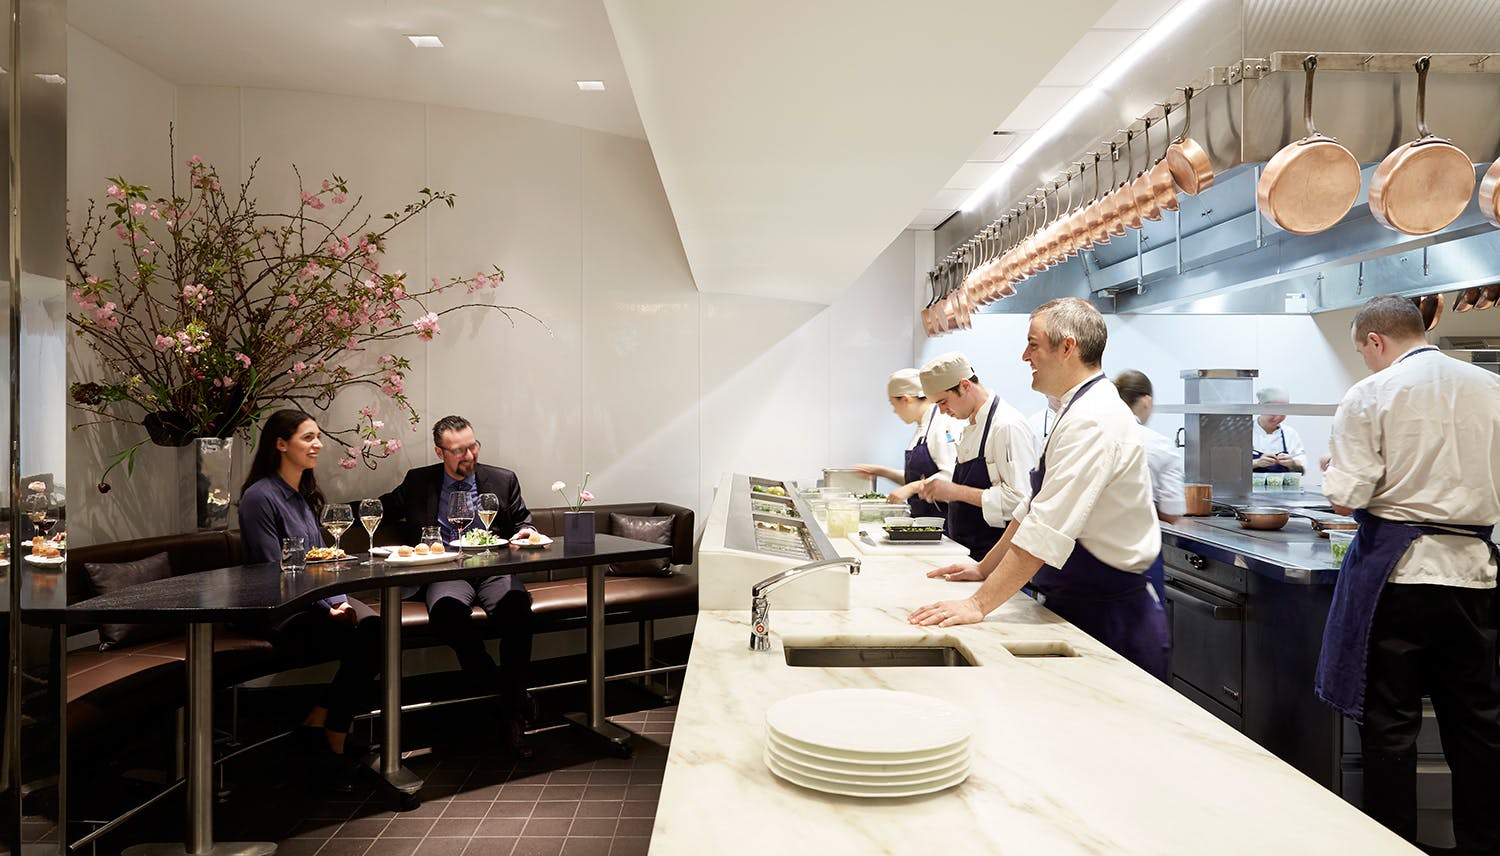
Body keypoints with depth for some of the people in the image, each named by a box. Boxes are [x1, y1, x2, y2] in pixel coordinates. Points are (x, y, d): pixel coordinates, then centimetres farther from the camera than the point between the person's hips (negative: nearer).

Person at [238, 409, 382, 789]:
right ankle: (335, 748, -12)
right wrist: (325, 607, -20)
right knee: (364, 642, -27)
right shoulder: (259, 497, -10)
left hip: (315, 598, 7)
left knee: (372, 626, -22)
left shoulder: (304, 495, 15)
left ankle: (319, 721, -9)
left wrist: (338, 600, -2)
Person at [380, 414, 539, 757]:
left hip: (494, 571, 0)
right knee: (446, 608, -37)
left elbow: (522, 521, 18)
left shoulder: (503, 480, 13)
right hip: (445, 573, 0)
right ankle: (494, 685, -18)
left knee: (517, 603, -35)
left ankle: (512, 714, -27)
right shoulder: (418, 482, 14)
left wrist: (525, 533, -5)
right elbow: (381, 508, 23)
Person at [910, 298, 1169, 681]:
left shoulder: (1093, 422, -22)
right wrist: (985, 567, 18)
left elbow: (1048, 531, -28)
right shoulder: (1078, 411, 13)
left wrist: (979, 604, -27)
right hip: (1075, 607, 10)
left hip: (1109, 620, -9)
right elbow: (1033, 510, 19)